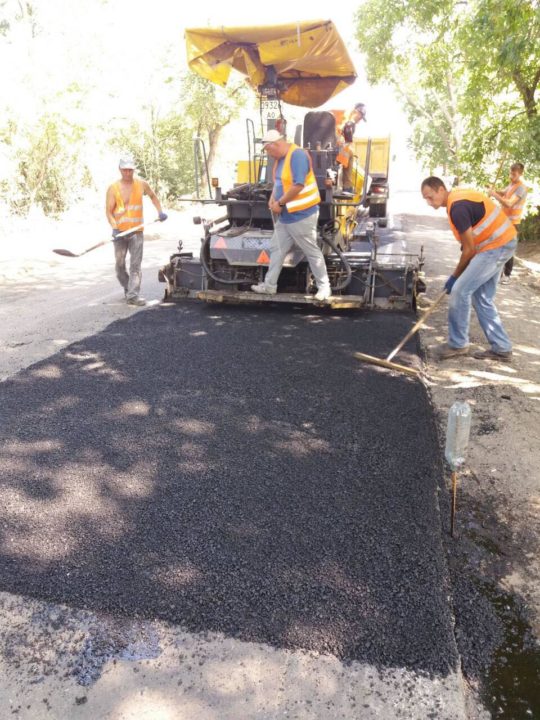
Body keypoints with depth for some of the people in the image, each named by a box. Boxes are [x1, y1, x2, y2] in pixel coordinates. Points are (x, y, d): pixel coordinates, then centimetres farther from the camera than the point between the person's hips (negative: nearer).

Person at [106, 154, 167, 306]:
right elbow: (109, 211, -4)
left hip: (137, 231, 0)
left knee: (135, 265, -8)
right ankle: (127, 288, 29)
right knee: (120, 264, 8)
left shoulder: (141, 184, 4)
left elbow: (153, 196, 24)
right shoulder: (113, 188, -1)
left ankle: (132, 295, -9)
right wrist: (115, 229, -18)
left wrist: (160, 211, 11)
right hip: (120, 232, 0)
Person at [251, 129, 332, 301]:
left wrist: (280, 203, -18)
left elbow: (298, 185, -26)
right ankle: (269, 285, 21)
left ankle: (324, 287, 10)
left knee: (312, 252, 0)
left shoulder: (297, 155, -19)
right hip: (284, 215, 9)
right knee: (276, 249, 12)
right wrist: (272, 198, 4)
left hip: (301, 215, -9)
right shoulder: (279, 158, 10)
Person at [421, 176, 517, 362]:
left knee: (460, 290, -10)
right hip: (502, 243, 10)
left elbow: (469, 249, -17)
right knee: (482, 298, 12)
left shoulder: (458, 207, -22)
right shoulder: (457, 197, 9)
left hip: (496, 246, -10)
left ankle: (458, 344, 2)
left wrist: (454, 276, -6)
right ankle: (501, 348, 17)